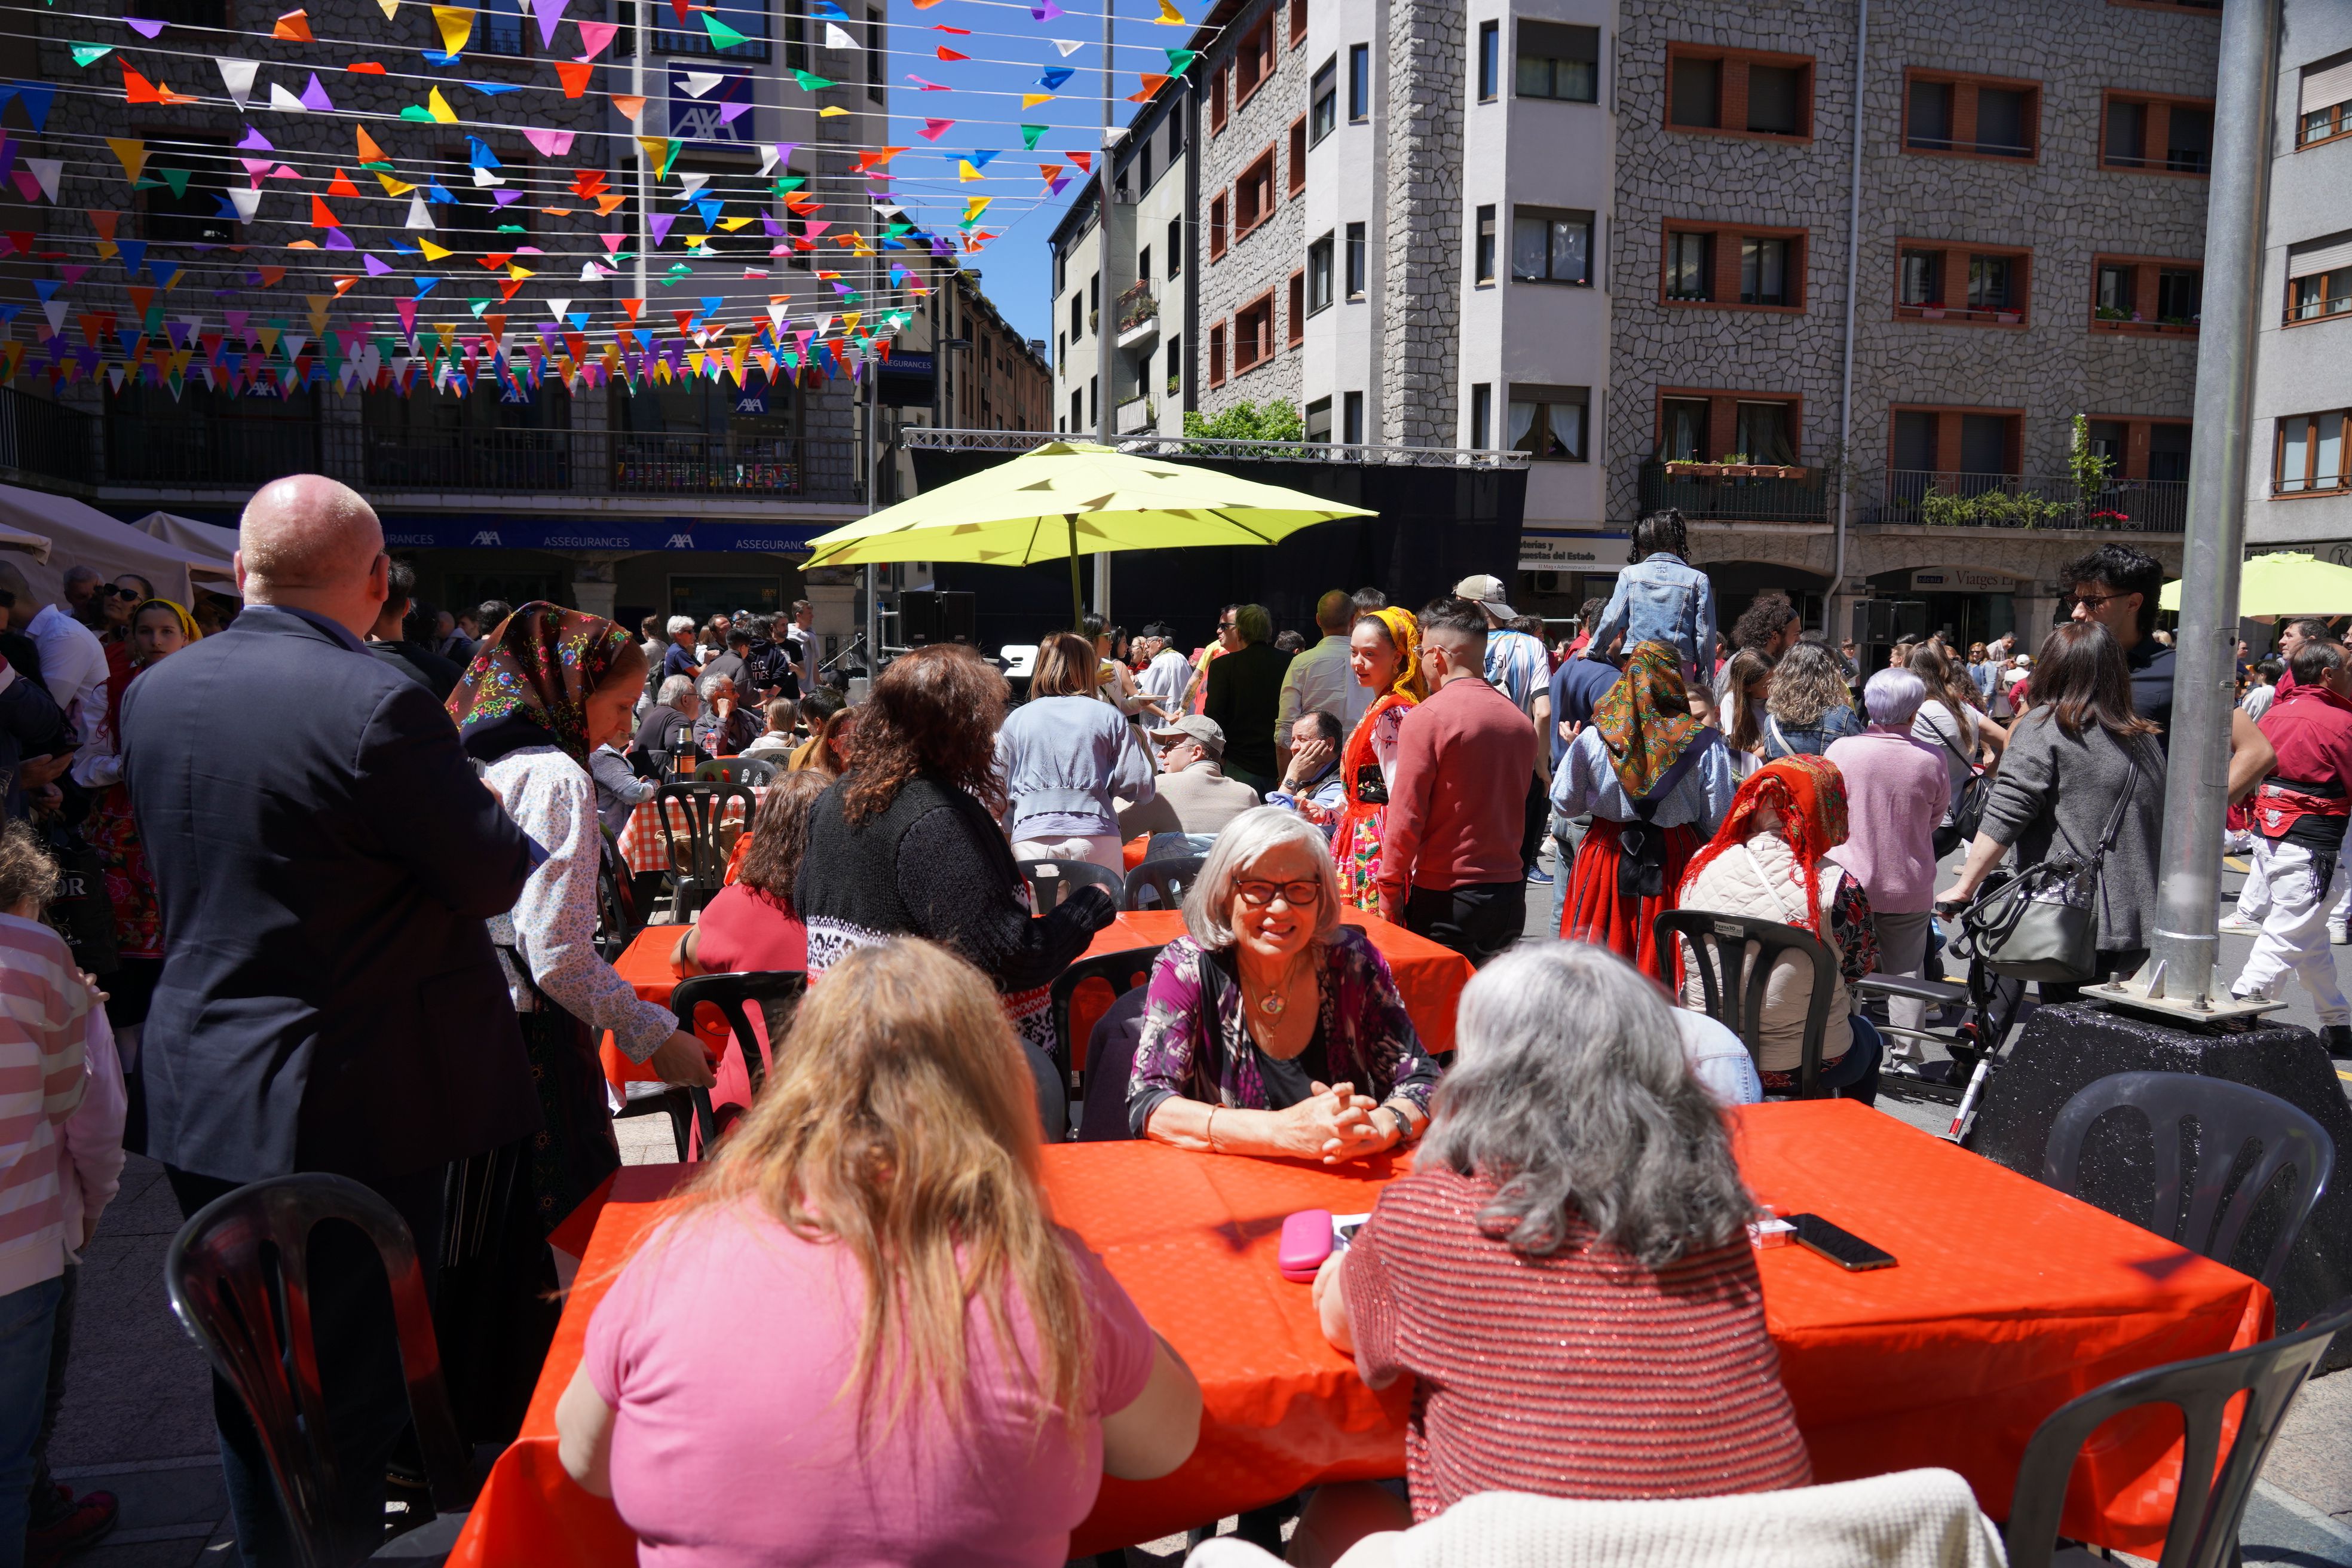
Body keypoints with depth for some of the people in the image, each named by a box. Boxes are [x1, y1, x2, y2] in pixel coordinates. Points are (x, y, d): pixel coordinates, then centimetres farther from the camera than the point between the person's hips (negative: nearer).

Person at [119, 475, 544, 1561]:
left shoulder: (153, 693, 2)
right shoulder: (380, 705, -21)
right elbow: (493, 878, -14)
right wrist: (483, 808, 6)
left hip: (200, 1100, 7)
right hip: (355, 1104, -7)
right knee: (354, 1388, 7)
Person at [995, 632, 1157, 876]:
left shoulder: (1015, 719, 9)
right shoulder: (1109, 716, 5)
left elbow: (1000, 792, 13)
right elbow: (1140, 787, 3)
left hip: (1031, 839, 1)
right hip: (1096, 836, -1)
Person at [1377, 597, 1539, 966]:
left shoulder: (1426, 718, -12)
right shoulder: (1521, 721, 7)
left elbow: (1406, 815, -12)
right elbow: (1516, 807, 14)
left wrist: (1389, 888, -6)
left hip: (1444, 898, -6)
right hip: (1509, 895, 6)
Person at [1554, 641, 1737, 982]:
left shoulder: (1593, 739, -7)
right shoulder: (1704, 742, -9)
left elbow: (1564, 805, 0)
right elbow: (1719, 816, -7)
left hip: (1606, 855, 1)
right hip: (1676, 861, 0)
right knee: (1666, 961, 8)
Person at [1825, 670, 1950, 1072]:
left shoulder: (1840, 750, -13)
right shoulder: (1932, 759, -11)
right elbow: (1936, 821, 5)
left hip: (1851, 880, 0)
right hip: (1910, 884, 1)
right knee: (1906, 971, 13)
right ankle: (1906, 1053, 18)